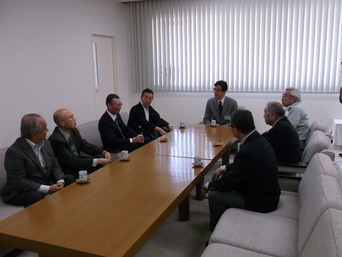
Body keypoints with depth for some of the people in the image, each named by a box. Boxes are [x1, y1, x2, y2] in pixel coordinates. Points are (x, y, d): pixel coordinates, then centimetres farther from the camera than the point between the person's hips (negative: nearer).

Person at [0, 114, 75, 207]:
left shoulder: (45, 143, 5)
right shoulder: (14, 152, -18)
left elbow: (55, 166, 10)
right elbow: (18, 182, -22)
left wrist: (60, 181, -12)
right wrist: (48, 189, -26)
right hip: (20, 192, -7)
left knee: (70, 179, -9)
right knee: (36, 196, -37)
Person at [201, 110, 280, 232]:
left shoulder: (247, 151, -31)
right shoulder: (258, 139, -2)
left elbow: (231, 181, -18)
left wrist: (207, 186, -3)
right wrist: (223, 168, 11)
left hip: (261, 202, -9)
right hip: (268, 193, 9)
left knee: (214, 195, -6)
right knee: (223, 178, 17)